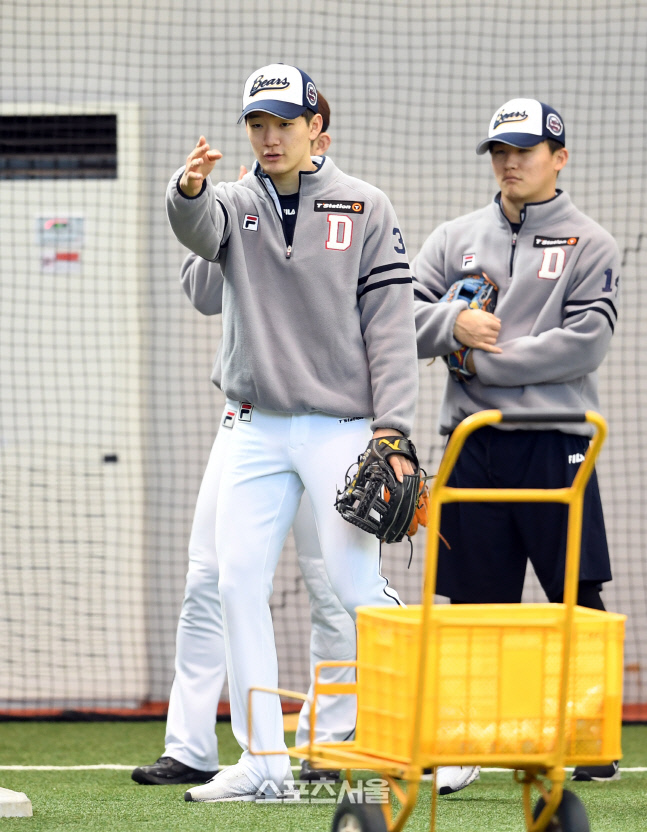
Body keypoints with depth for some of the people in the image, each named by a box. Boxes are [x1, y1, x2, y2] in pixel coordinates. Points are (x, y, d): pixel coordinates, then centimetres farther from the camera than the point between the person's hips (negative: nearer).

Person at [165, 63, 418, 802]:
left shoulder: (365, 209, 2)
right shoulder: (234, 204, 7)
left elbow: (391, 326, -2)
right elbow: (195, 225, -19)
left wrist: (392, 430, -11)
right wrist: (187, 189, -44)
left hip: (340, 427, -3)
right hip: (256, 429, 3)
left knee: (357, 587, -7)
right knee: (238, 583, -4)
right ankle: (262, 763, 0)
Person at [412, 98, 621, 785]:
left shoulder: (589, 244, 4)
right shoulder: (455, 239, 15)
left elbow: (585, 343, -9)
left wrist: (484, 361, -10)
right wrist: (454, 324, -11)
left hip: (554, 440, -3)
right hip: (472, 443, 3)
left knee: (577, 598, -4)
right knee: (474, 598, 5)